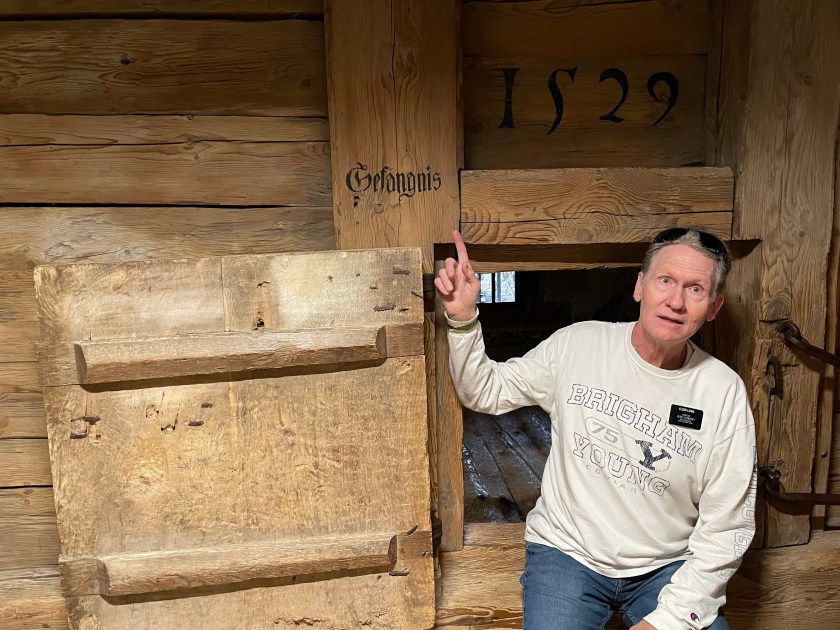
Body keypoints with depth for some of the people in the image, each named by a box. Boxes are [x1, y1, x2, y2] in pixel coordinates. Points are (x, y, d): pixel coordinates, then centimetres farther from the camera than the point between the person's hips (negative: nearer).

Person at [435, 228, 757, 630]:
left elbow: (726, 528, -6)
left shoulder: (725, 392, -10)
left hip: (667, 567, 2)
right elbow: (485, 393, 1)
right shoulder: (577, 345, -9)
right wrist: (463, 319, -15)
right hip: (567, 552, -1)